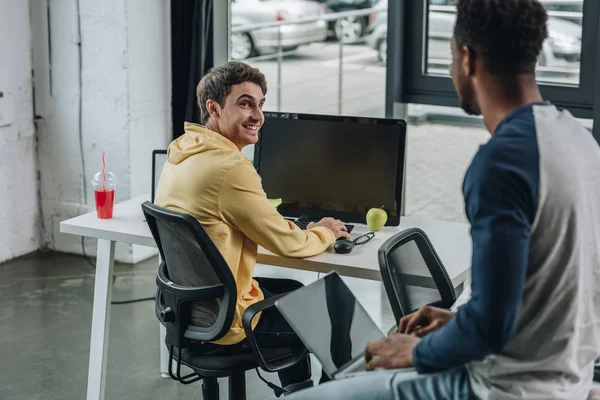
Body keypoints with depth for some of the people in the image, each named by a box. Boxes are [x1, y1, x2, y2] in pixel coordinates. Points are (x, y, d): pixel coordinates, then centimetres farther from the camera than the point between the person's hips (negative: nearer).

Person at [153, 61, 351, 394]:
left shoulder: (179, 152, 3)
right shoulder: (229, 168, -26)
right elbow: (285, 244, -16)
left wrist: (301, 229, 9)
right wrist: (325, 234, 3)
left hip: (184, 306, 9)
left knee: (292, 291, 29)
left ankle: (296, 390, 41)